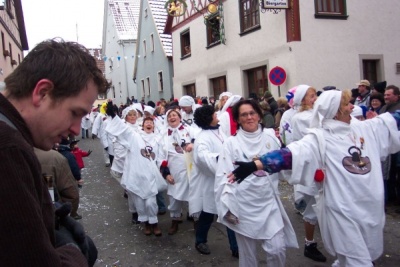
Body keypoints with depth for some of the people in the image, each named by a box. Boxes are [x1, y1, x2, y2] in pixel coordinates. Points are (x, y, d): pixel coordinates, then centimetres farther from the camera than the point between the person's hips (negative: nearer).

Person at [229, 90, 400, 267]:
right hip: (342, 210, -7)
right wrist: (254, 165, -41)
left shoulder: (365, 129, 8)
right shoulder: (320, 139, -14)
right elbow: (290, 153, -27)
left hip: (370, 207, 7)